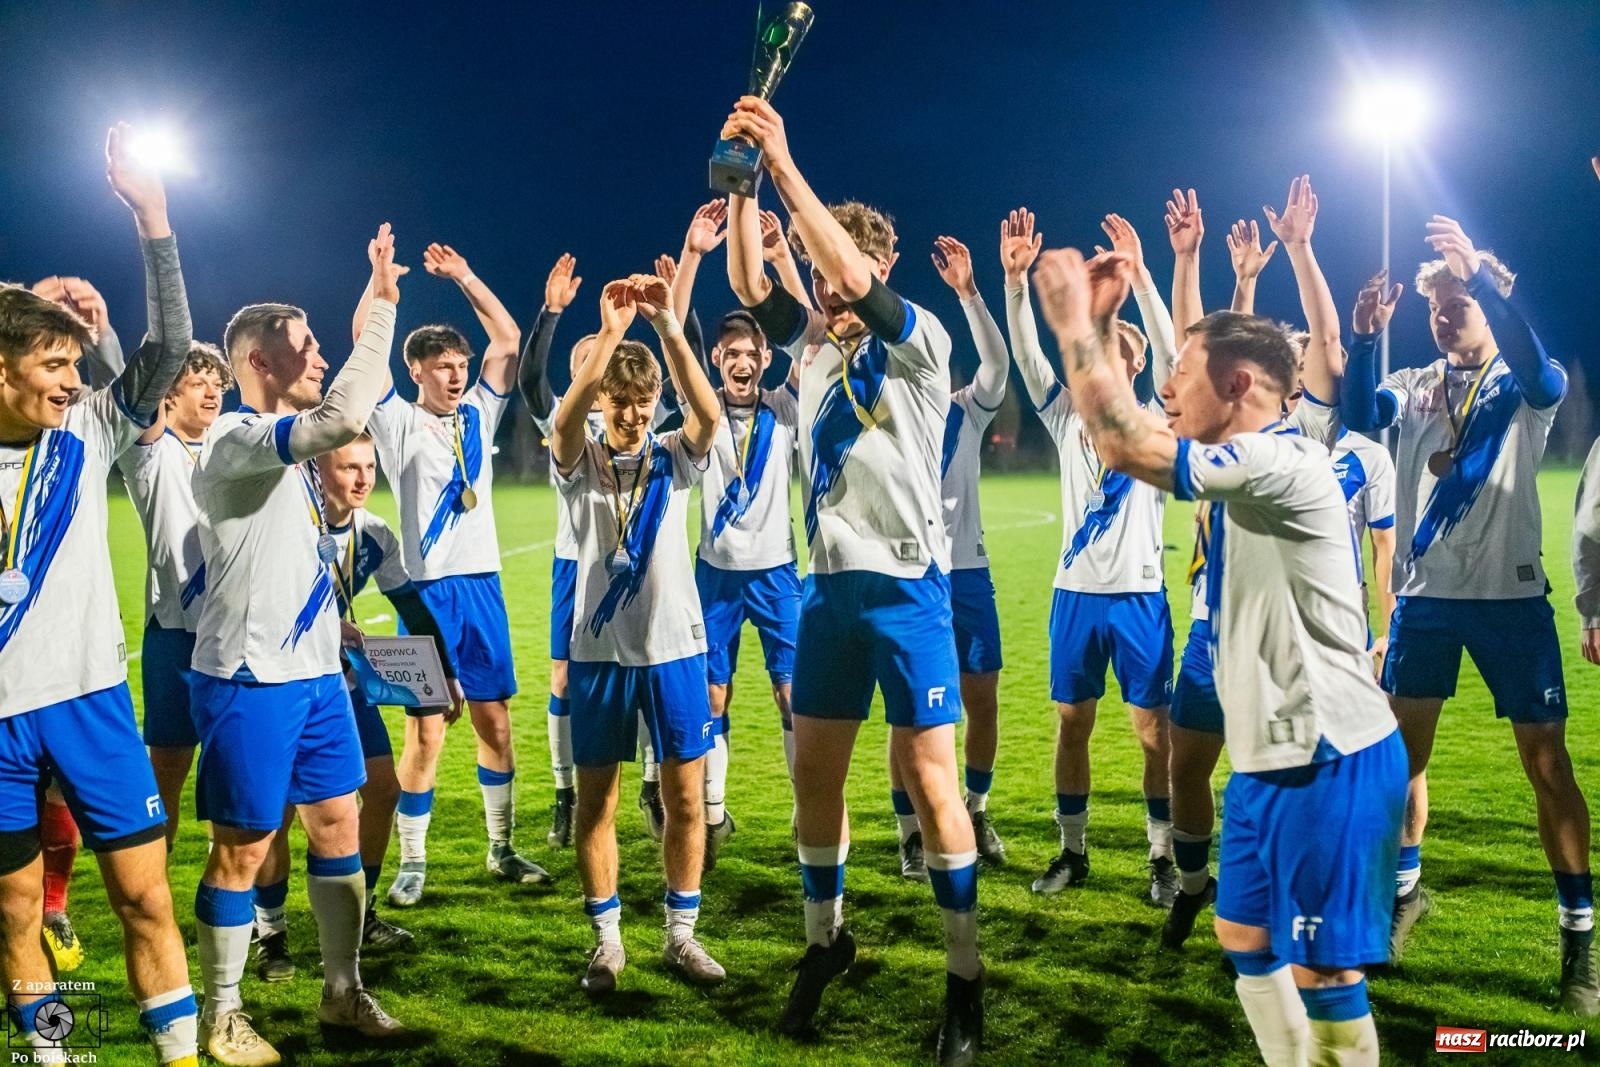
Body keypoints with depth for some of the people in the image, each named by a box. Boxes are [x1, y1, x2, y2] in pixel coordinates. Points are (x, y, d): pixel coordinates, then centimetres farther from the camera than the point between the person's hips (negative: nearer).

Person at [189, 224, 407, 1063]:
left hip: (316, 670, 9)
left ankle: (343, 993, 25)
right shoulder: (234, 437, -17)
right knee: (242, 846, 1)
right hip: (250, 679, -9)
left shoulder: (288, 437, 11)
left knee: (338, 825, 12)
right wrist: (382, 307, -26)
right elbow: (343, 417, -33)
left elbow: (356, 400, 28)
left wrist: (379, 304, 15)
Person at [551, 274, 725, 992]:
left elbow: (708, 413, -19)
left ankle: (681, 932, 19)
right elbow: (565, 422, -22)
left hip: (674, 645, 1)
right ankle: (607, 940, 18)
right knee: (595, 801, 5)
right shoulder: (580, 463, 0)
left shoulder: (674, 458, 2)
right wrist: (609, 333, -33)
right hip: (598, 651, 0)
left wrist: (667, 325, -30)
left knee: (685, 797, 4)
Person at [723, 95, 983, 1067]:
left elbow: (856, 277, -23)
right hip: (830, 585, 6)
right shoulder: (813, 345, 10)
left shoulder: (919, 343, -8)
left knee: (930, 780, -2)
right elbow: (751, 287, -1)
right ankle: (827, 938, 30)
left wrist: (786, 164, -25)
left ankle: (966, 980, 9)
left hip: (908, 587, -6)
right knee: (815, 773, 10)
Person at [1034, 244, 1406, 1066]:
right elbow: (1127, 439, 14)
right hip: (1274, 757, 10)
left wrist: (1072, 320, -18)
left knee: (1323, 968, -2)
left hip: (1331, 760, -10)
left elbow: (1124, 446, -27)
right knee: (1246, 938, 18)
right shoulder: (1243, 468, 10)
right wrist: (1099, 323, 7)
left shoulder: (1284, 462, -20)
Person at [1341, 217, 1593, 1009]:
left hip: (1509, 596, -3)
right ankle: (1405, 889, 29)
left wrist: (1480, 274, -38)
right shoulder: (1413, 387, 7)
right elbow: (1359, 415, -12)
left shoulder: (1524, 389, -2)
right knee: (1402, 750, 10)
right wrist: (1364, 337, -28)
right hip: (1424, 596, 4)